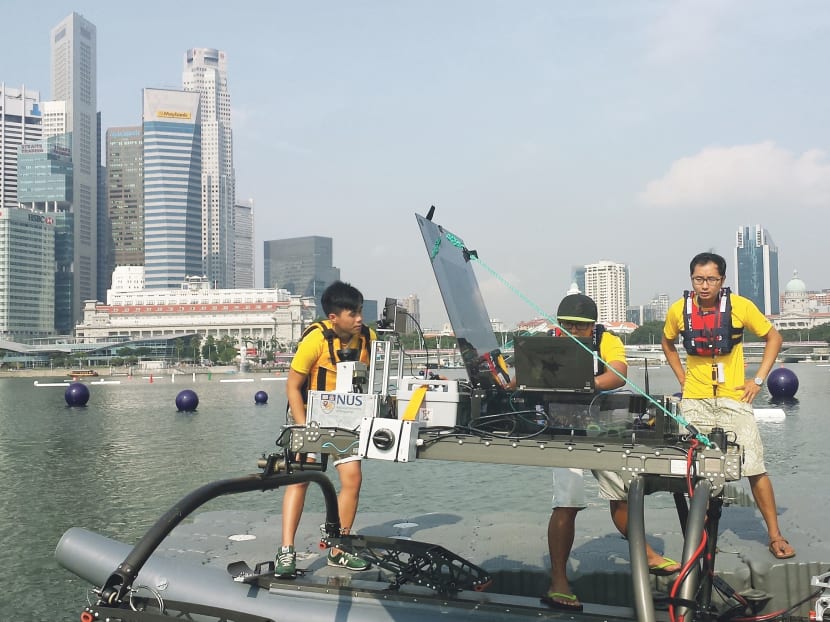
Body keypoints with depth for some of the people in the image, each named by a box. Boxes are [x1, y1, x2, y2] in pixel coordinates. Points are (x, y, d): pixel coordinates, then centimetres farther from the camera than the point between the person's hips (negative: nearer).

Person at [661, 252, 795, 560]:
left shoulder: (740, 306, -8)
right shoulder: (679, 310, -2)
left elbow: (773, 338, 5)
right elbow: (668, 343, 18)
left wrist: (758, 379, -2)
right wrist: (681, 376, 8)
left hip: (733, 398, -2)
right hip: (694, 401, 2)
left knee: (755, 468, -5)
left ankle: (775, 536, 8)